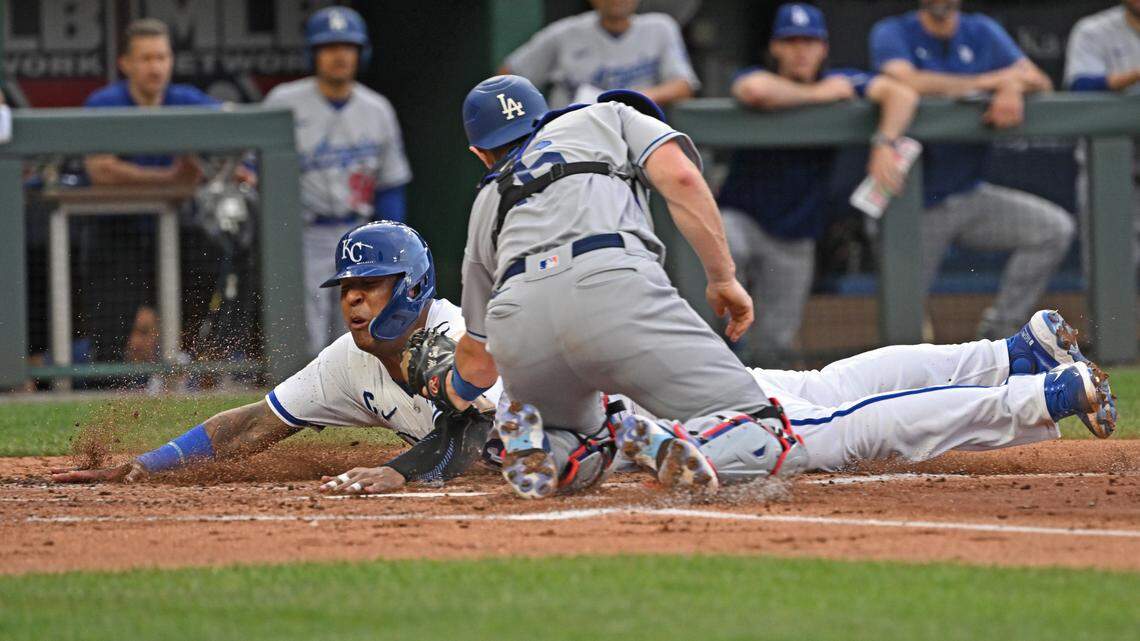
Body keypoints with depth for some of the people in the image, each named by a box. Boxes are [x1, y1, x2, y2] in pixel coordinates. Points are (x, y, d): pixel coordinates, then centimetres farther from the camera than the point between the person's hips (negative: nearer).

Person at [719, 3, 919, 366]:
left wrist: (885, 144, -34)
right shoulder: (756, 77, -9)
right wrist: (818, 95, -22)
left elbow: (902, 94, -16)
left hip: (794, 240, 2)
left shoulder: (839, 82, -2)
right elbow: (756, 90, -35)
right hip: (741, 216, -2)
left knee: (773, 346, -1)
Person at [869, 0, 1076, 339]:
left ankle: (997, 331, -5)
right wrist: (993, 80, -18)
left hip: (970, 194, 4)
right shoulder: (892, 32, -5)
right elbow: (909, 82, -25)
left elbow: (1039, 80, 0)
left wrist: (1013, 88, -26)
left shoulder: (983, 32, 9)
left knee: (1055, 228, -15)